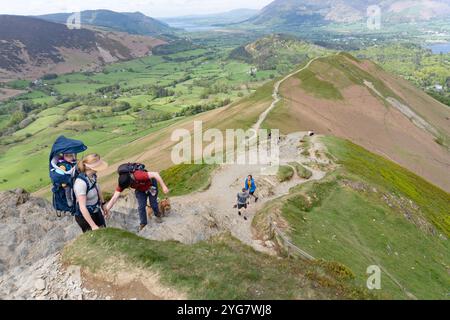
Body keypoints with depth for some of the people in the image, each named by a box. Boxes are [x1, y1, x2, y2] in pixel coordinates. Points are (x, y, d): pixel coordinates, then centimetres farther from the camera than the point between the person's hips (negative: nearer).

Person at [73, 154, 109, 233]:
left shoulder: (93, 175, -9)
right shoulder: (81, 182, -31)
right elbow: (82, 207, -31)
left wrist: (103, 204, 21)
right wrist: (93, 226, -29)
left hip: (97, 212, 7)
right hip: (85, 216, -7)